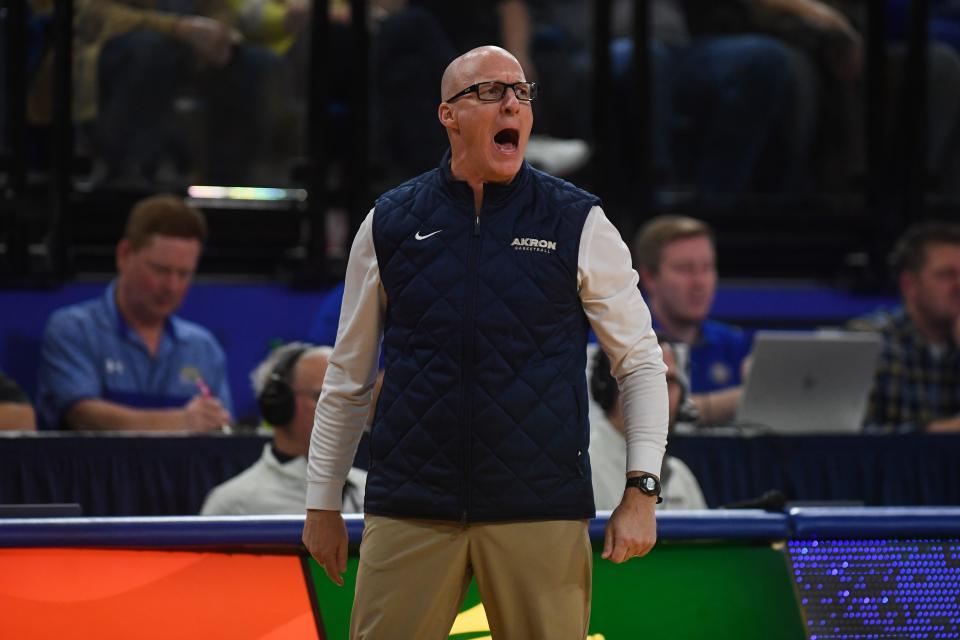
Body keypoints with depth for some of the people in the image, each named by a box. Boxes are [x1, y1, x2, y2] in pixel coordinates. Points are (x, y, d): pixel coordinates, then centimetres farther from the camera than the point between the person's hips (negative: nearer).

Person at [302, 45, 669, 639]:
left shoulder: (578, 223, 4)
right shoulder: (390, 224, 7)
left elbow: (641, 361, 6)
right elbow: (348, 377, 14)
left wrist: (642, 490, -3)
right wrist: (323, 502, 14)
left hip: (541, 514, -1)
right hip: (410, 515, 1)